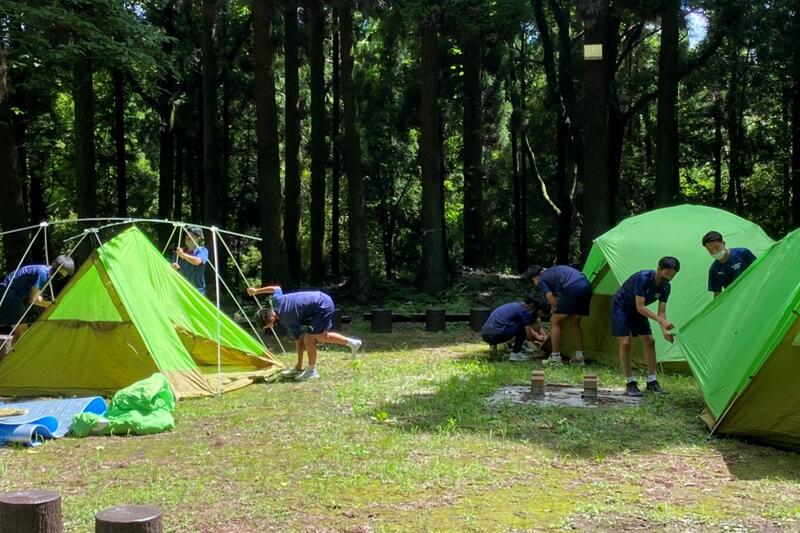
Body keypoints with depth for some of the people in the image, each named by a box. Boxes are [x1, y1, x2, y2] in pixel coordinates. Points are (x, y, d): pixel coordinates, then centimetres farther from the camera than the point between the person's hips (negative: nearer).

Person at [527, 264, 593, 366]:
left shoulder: (541, 280, 11)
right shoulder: (554, 270, 34)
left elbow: (553, 301, 4)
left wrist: (555, 312, 21)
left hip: (573, 289, -8)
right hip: (587, 286, 8)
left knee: (555, 321, 7)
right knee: (575, 322, 23)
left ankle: (555, 358, 8)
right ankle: (579, 357, 25)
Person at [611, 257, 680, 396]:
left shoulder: (665, 287, -12)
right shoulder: (643, 278, -33)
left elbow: (661, 312, -9)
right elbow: (640, 307, -34)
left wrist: (664, 330, -26)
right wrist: (661, 321, -38)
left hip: (637, 311, 7)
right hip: (621, 307, -7)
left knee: (649, 341, -1)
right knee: (625, 343, -14)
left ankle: (652, 381, 6)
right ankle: (630, 383, -5)